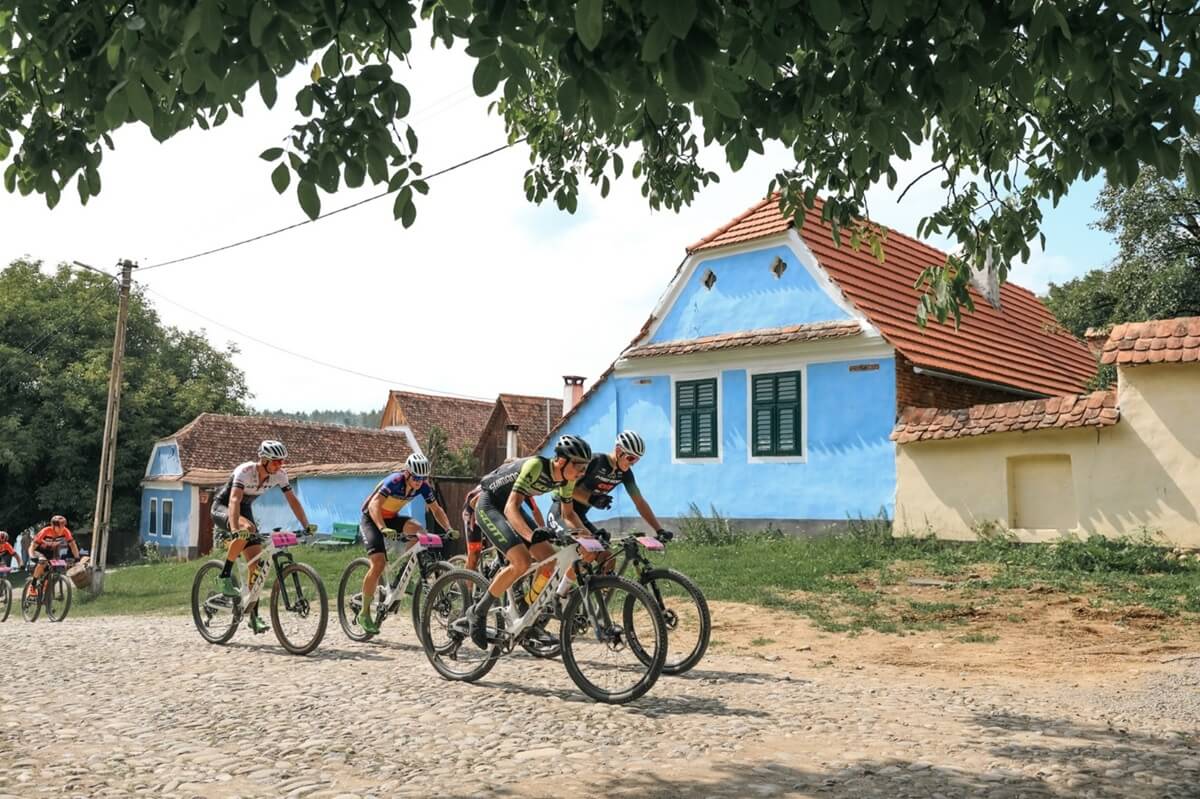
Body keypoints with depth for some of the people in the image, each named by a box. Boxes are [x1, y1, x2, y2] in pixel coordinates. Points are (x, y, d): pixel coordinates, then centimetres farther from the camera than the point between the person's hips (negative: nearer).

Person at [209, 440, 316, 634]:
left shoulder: (279, 475, -15)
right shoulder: (245, 471, -31)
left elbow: (292, 500, -9)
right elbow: (234, 500, -43)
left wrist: (306, 525, -21)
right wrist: (235, 529, -59)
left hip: (245, 510, 5)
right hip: (222, 508, -5)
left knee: (256, 561, -7)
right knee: (247, 528, -39)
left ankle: (253, 616, 1)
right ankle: (225, 576, -23)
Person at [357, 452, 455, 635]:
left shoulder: (423, 486, -14)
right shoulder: (394, 481, -31)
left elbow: (436, 509, -5)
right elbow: (374, 505, -40)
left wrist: (448, 529, -20)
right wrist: (383, 529, -55)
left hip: (392, 518, 5)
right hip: (371, 519, -5)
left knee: (419, 532, -24)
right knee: (379, 563, -20)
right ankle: (364, 614, -6)